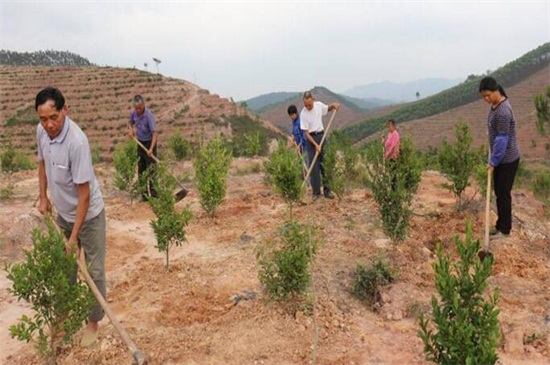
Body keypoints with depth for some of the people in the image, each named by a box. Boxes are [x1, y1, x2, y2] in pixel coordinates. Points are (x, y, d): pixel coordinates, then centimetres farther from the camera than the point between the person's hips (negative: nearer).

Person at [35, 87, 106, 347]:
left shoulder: (77, 142, -32)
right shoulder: (41, 131, -10)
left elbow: (84, 195, -28)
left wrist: (74, 236, -25)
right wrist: (43, 197, 9)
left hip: (88, 215, -7)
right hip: (62, 213, 7)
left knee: (93, 271, 6)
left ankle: (93, 322, 24)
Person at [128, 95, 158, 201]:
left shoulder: (148, 115, -23)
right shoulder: (134, 113, -3)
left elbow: (154, 133, -29)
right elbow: (130, 123, 19)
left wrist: (151, 149, -39)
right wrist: (130, 129, -5)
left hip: (149, 143, -7)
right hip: (140, 143, 7)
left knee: (151, 169, -6)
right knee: (141, 169, 11)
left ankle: (153, 194, -1)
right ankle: (145, 193, 21)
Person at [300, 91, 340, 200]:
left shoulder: (319, 105, -4)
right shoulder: (303, 114, -15)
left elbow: (327, 108, 20)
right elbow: (306, 133, -14)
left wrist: (333, 105, -2)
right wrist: (315, 145, -21)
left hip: (321, 135, 4)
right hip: (311, 138, -3)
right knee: (314, 166, -3)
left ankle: (327, 190, 12)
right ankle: (316, 192, 5)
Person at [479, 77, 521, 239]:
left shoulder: (503, 111, -27)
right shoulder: (495, 104, 4)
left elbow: (502, 140, -23)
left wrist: (493, 161, -15)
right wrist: (493, 158, 20)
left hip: (508, 159, -9)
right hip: (501, 157, 9)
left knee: (503, 193, 1)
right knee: (498, 192, 16)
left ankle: (504, 229, 14)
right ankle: (500, 224, 28)